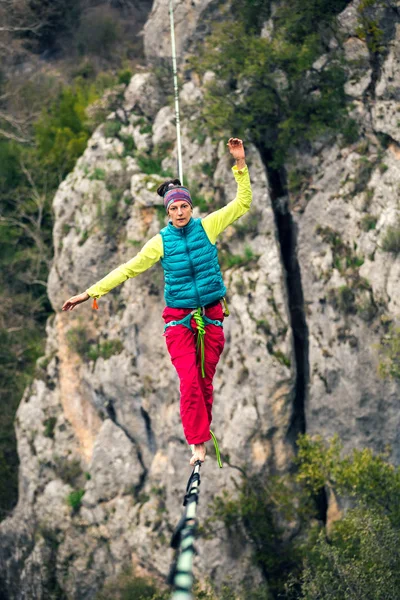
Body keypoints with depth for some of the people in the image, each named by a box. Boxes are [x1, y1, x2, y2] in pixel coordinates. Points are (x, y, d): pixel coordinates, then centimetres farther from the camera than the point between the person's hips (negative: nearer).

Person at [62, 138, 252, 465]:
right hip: (179, 320, -1)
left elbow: (242, 203, 2)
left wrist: (241, 164, -9)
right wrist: (89, 293, 2)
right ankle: (198, 444, -12)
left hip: (211, 318, 1)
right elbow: (128, 269, 3)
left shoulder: (207, 227, -1)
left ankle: (203, 432, 17)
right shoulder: (161, 241, -2)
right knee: (189, 382, -13)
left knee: (206, 382, 4)